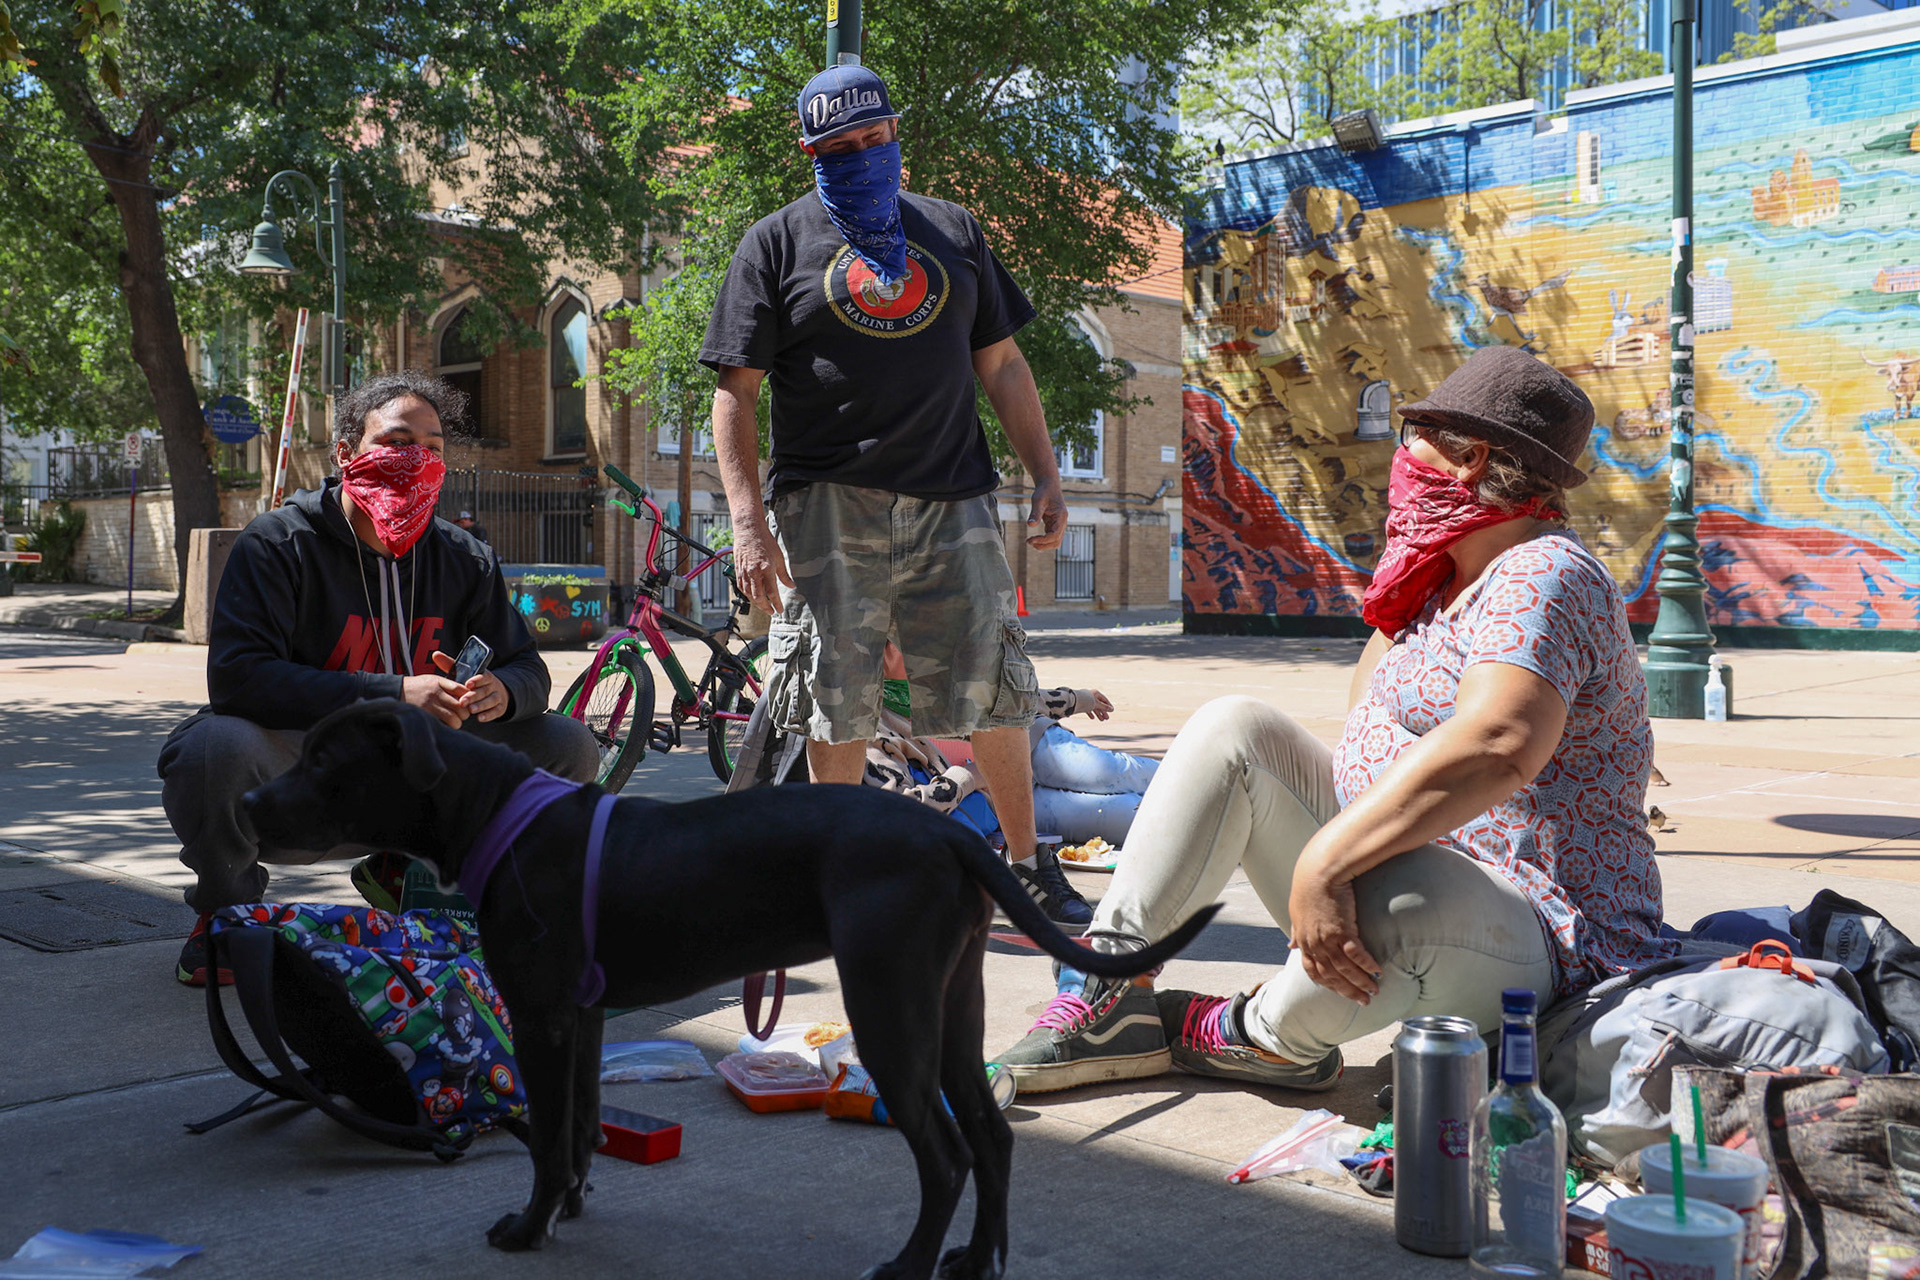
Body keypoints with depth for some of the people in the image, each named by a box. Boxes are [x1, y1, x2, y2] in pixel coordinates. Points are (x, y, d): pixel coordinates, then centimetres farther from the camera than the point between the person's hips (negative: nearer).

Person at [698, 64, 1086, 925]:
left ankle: (1026, 864, 21)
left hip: (952, 500, 3)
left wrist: (1047, 479, 11)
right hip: (829, 505, -2)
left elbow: (1001, 365, 19)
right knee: (837, 704, 1)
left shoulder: (953, 232, 17)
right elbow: (735, 394, 0)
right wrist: (748, 519, -11)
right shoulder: (777, 245, 6)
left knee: (992, 692, 5)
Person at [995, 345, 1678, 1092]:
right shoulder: (1453, 576, 12)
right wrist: (1402, 582, 9)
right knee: (1233, 731, 3)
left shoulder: (1542, 577, -20)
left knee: (1390, 897, -43)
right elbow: (1371, 711, 20)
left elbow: (1495, 748, -38)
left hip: (1533, 941, -10)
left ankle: (1272, 1037, -8)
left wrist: (1325, 862, -41)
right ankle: (1111, 994, -4)